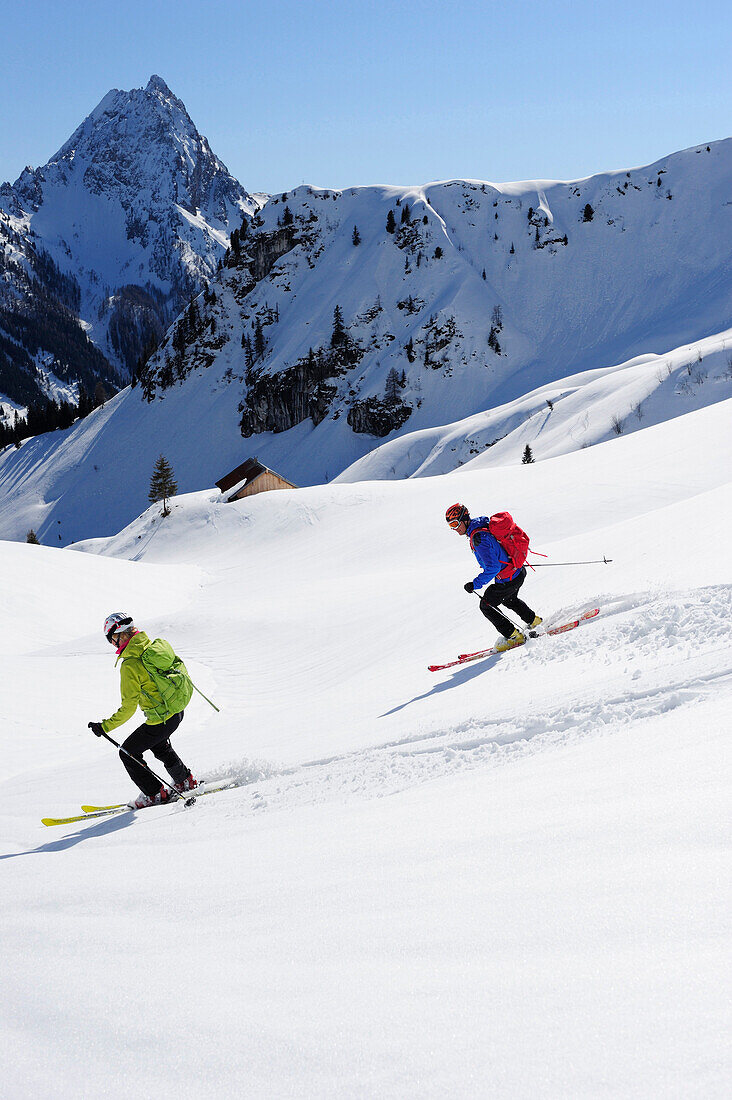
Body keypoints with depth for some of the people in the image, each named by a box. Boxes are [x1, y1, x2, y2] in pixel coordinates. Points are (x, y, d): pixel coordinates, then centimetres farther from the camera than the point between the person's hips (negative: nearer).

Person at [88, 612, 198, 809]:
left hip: (161, 720, -9)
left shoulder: (130, 665, -24)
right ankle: (185, 781, 49)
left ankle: (154, 794, 17)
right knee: (159, 745, 34)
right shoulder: (155, 647, -1)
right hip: (177, 711, 9)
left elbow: (128, 708, -23)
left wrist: (105, 727, -16)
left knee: (128, 753, 9)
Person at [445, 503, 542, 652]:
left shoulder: (479, 538, -29)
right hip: (519, 571, 9)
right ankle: (535, 621, 46)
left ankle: (515, 636, 12)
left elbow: (492, 568, -32)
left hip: (508, 580, -9)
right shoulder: (481, 524, 1)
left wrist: (475, 584, -28)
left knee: (486, 605, 7)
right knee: (509, 599, 34)